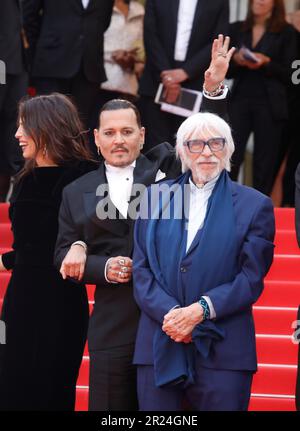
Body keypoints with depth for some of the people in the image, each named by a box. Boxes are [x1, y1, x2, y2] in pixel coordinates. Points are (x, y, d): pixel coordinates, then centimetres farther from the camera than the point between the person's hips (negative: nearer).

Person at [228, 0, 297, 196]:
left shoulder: (287, 32, 2)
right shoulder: (236, 29, 11)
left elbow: (290, 74, -1)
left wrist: (267, 63, -15)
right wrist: (236, 60, -8)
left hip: (270, 106, -2)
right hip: (239, 101, 2)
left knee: (265, 165, -1)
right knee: (228, 159, -8)